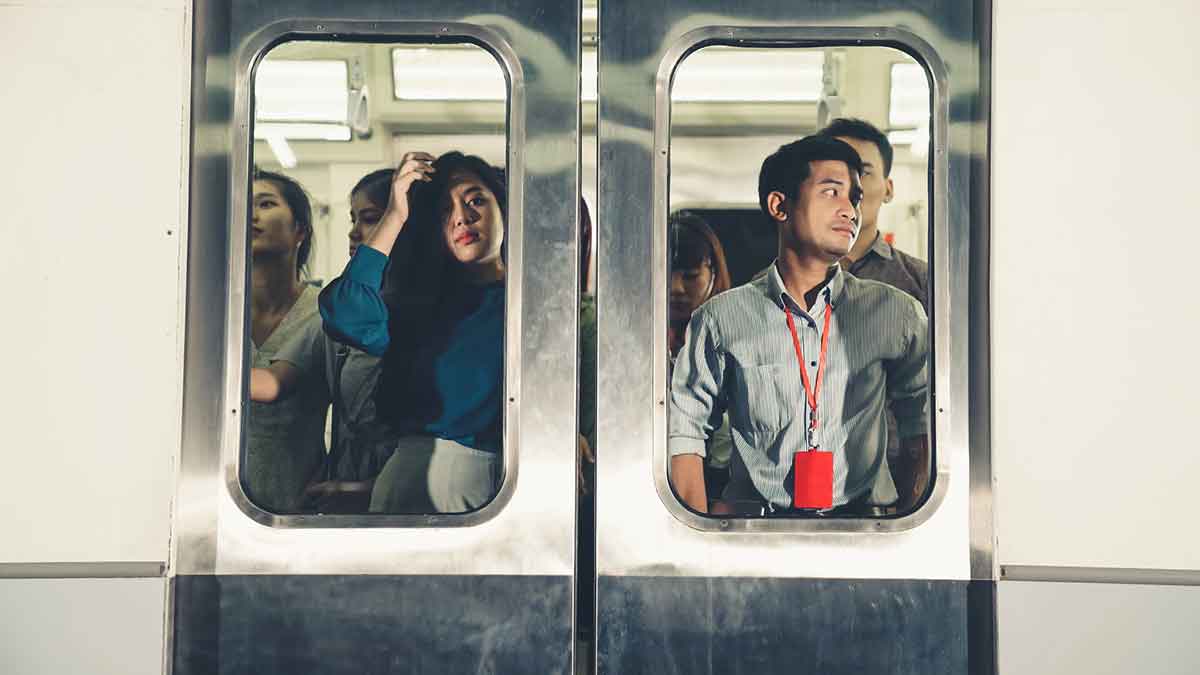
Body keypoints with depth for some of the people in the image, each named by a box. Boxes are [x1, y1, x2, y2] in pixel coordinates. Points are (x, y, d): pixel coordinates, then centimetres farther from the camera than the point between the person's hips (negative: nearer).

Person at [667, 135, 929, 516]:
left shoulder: (896, 313, 9)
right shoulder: (721, 319, 5)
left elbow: (923, 420, 16)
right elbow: (684, 427, 8)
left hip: (855, 517, 2)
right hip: (753, 520, -2)